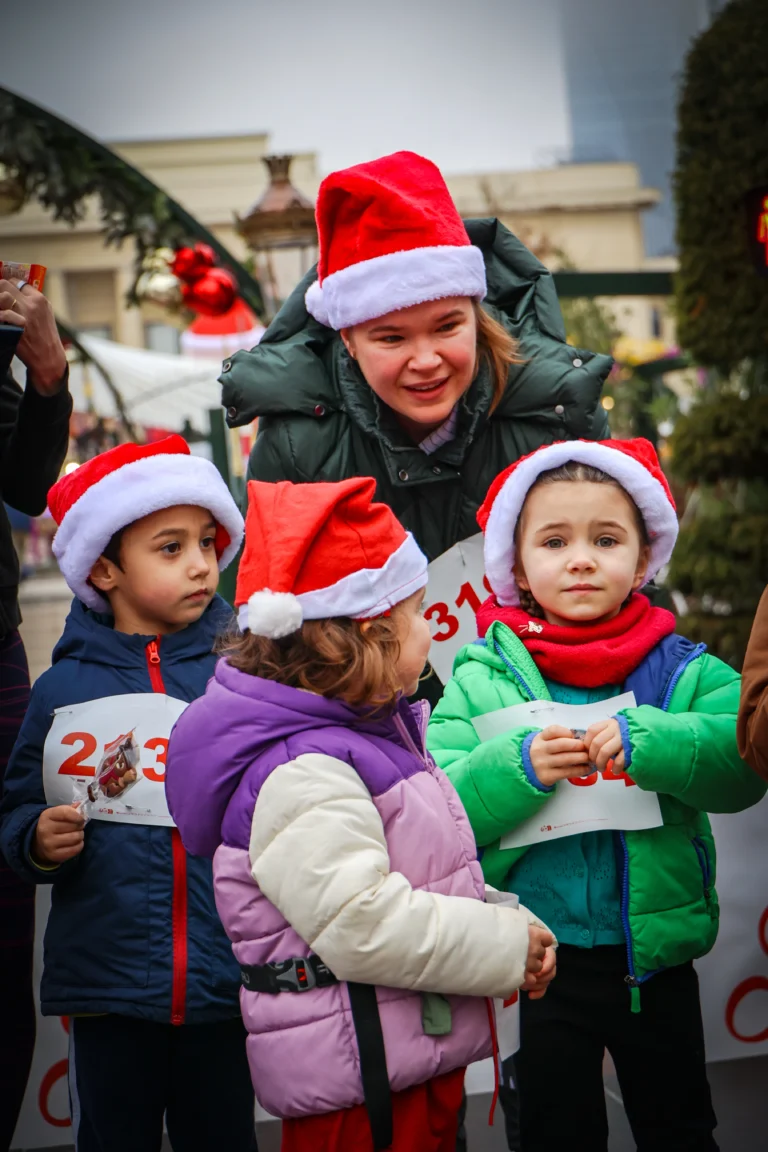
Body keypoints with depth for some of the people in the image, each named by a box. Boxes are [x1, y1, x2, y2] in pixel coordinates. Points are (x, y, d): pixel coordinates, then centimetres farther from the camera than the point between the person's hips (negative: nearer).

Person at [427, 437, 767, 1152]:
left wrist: (648, 740, -31)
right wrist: (516, 768, -28)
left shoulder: (681, 670, -3)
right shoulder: (482, 677, -4)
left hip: (655, 962, 1)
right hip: (539, 964, -1)